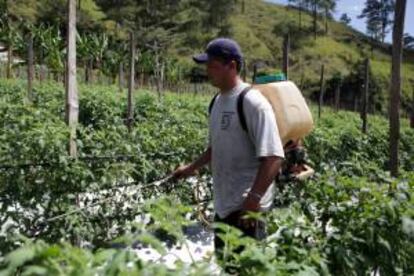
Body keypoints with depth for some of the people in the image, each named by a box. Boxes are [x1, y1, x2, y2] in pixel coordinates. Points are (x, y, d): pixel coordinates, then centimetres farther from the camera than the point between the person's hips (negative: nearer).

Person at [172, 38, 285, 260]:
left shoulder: (252, 102, -17)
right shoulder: (218, 101, 9)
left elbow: (273, 157, -22)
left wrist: (254, 199, -26)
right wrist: (192, 168, 19)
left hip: (246, 207, -8)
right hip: (223, 203, 9)